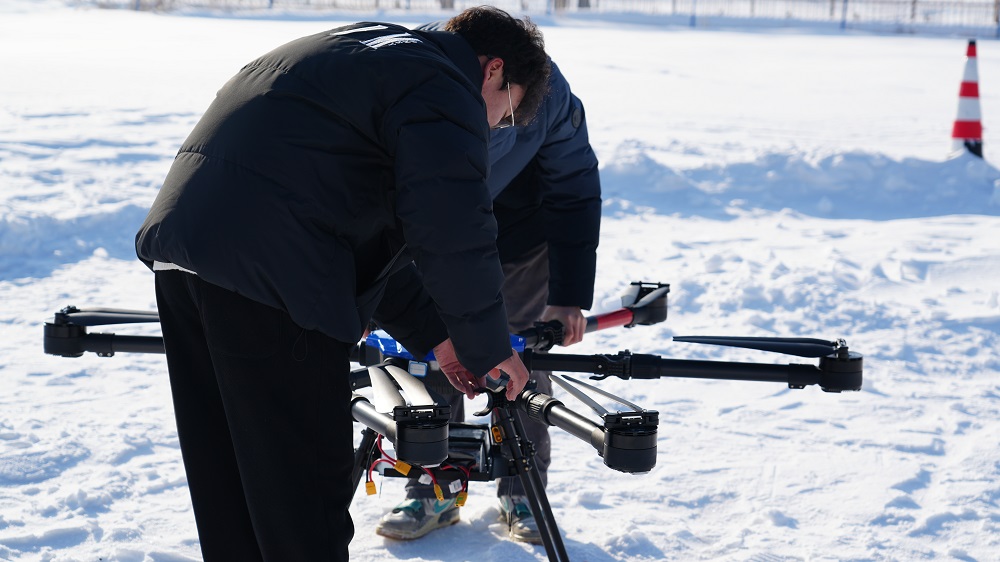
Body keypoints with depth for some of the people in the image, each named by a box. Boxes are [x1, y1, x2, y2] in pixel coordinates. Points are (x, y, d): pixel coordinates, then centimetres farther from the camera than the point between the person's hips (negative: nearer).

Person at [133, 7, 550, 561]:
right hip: (267, 279, -10)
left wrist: (431, 332, 27)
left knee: (225, 479, 18)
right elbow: (453, 236, -14)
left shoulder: (367, 55, 28)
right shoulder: (443, 87, -3)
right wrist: (488, 348, 0)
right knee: (303, 489, 0)